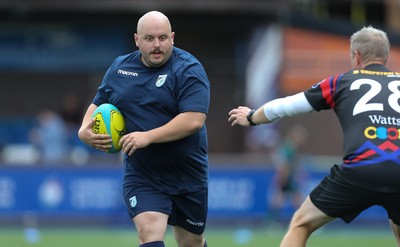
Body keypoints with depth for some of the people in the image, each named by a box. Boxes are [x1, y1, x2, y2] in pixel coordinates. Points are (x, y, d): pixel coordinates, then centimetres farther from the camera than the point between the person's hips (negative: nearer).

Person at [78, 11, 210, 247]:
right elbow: (98, 104, 20)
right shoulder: (119, 68, 5)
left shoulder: (188, 69, -12)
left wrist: (148, 137, -28)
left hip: (187, 176, -2)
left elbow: (194, 120, -23)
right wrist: (85, 130, -3)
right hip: (141, 177, 2)